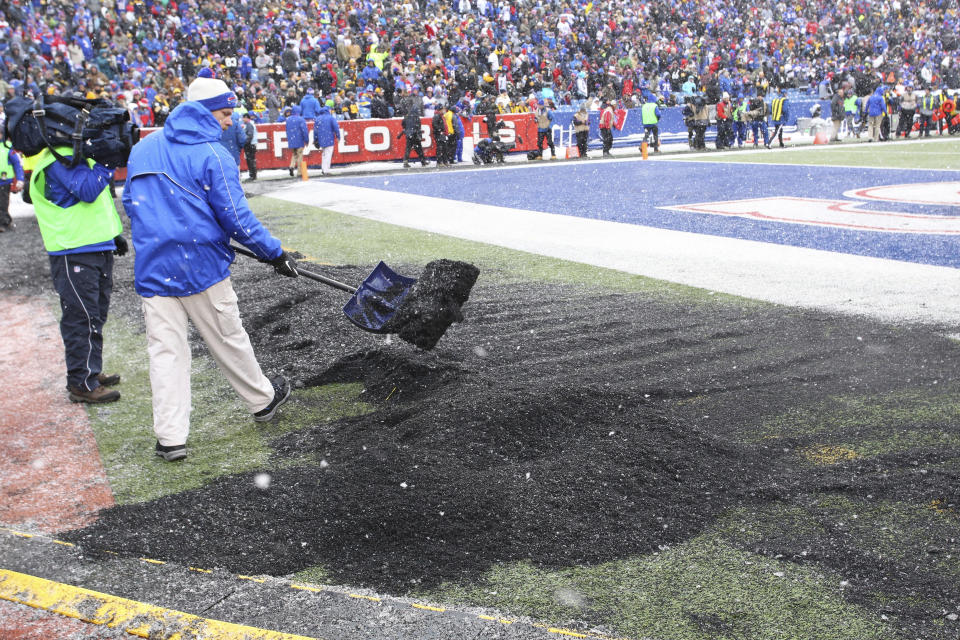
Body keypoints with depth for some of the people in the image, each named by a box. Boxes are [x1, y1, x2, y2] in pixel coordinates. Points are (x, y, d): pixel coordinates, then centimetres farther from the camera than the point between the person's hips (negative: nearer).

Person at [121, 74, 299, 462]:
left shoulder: (143, 149, 10)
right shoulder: (212, 155, -9)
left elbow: (131, 203, 19)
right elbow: (237, 218, -11)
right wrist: (275, 254, -2)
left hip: (152, 267, 5)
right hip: (201, 266, -4)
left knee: (165, 349, 5)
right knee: (228, 341, 11)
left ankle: (170, 438, 2)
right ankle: (262, 400, 31)